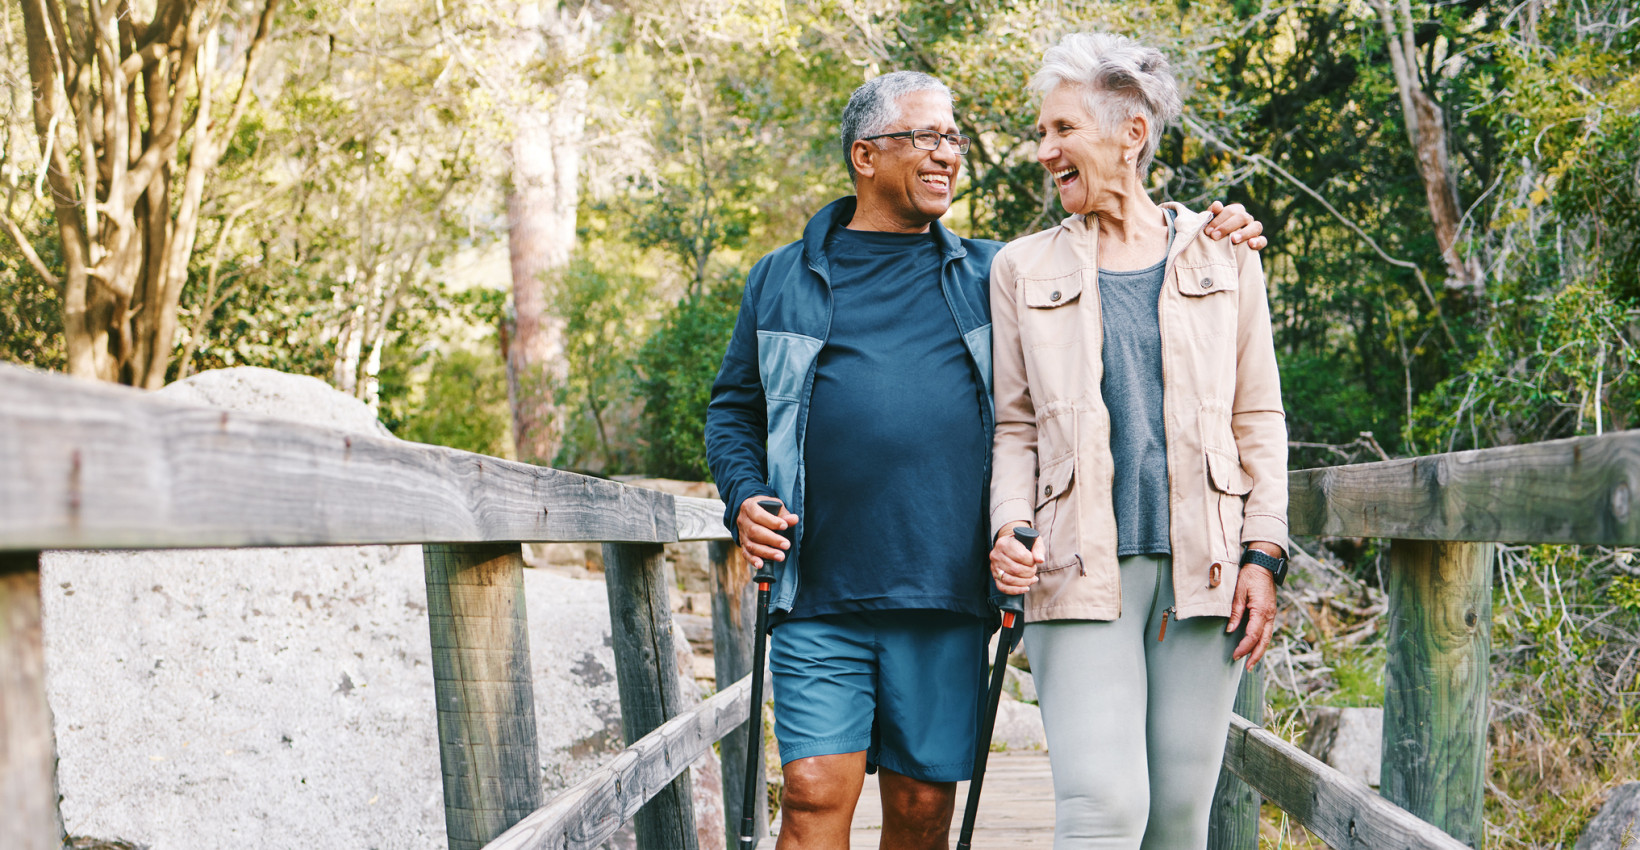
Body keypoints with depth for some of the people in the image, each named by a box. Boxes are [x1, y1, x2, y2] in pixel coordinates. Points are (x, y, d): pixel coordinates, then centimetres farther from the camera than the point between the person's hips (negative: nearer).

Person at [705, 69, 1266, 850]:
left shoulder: (991, 276, 14)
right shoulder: (783, 281, 13)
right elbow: (734, 409, 18)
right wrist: (743, 497, 1)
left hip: (946, 606, 2)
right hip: (820, 604, -1)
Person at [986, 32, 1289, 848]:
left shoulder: (1223, 257, 10)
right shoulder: (1025, 268, 11)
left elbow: (1259, 418, 10)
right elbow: (1015, 426, 10)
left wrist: (1263, 553, 1)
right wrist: (1011, 528, -7)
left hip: (1202, 566, 1)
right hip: (1081, 567, -1)